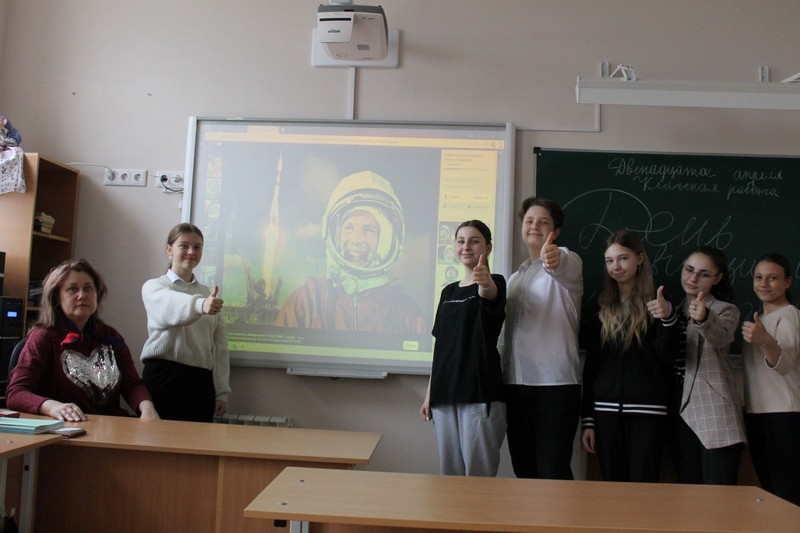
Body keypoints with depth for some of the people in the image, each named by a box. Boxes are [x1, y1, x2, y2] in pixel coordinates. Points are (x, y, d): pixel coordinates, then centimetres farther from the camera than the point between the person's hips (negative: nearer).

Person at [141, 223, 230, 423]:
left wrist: (221, 392, 4)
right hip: (164, 377, -3)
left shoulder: (210, 295, 14)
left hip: (201, 382, 4)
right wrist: (200, 305, -44)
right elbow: (170, 308, -23)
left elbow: (220, 346, 12)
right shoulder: (154, 287, 2)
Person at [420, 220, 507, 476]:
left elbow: (490, 293, -29)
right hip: (445, 394, 6)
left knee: (478, 473, -3)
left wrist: (486, 283, -52)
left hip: (480, 393, -6)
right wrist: (429, 394, 15)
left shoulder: (493, 284, -2)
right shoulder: (448, 291, 14)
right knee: (450, 471, 11)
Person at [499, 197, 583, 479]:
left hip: (556, 382, -6)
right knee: (524, 470, 11)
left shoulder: (567, 260, -1)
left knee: (553, 472, -8)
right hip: (515, 382, 6)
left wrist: (554, 261, -51)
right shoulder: (515, 277, 19)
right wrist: (498, 376, 18)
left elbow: (567, 270, -28)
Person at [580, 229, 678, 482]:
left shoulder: (656, 304, 3)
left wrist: (668, 318, -25)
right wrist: (588, 420, 8)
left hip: (647, 412, -3)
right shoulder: (601, 311, 11)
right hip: (606, 411, 3)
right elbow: (590, 367, 11)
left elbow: (667, 356, -7)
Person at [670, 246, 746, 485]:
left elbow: (721, 338, -25)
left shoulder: (725, 310, 2)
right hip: (681, 412, 5)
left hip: (714, 416, -5)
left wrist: (703, 319, -43)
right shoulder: (676, 311, 18)